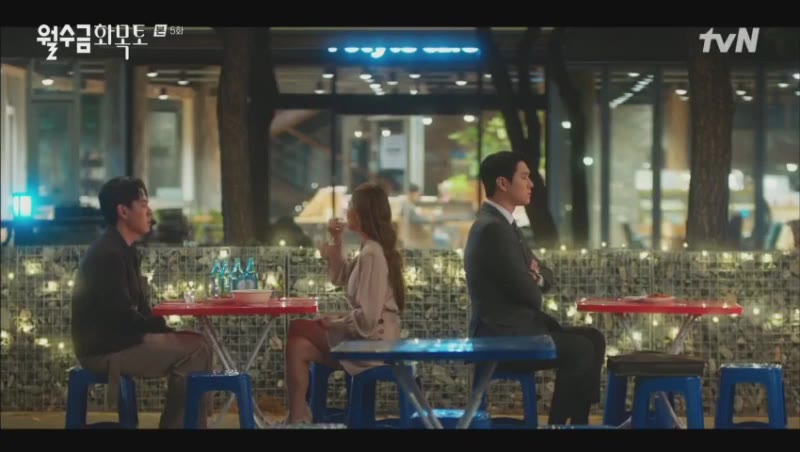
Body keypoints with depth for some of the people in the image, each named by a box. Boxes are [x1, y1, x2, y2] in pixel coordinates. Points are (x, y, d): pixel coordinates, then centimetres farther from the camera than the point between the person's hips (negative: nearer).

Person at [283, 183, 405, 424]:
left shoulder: (371, 254, -20)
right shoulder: (373, 249, 10)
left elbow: (367, 316, -26)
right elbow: (342, 278, 25)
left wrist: (336, 322, -10)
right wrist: (336, 243, 12)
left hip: (371, 341, -10)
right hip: (369, 335, 10)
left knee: (298, 346, -10)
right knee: (297, 329, 10)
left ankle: (298, 417, 0)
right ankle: (298, 414, 5)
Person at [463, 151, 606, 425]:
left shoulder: (504, 224, 16)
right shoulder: (491, 228, -18)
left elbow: (546, 279, 18)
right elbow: (526, 292, -19)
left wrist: (539, 276, -6)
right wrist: (535, 286, 4)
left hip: (514, 330, 10)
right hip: (500, 337, -10)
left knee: (593, 338, 6)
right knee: (580, 349, -19)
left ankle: (580, 422, 6)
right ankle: (557, 424, -7)